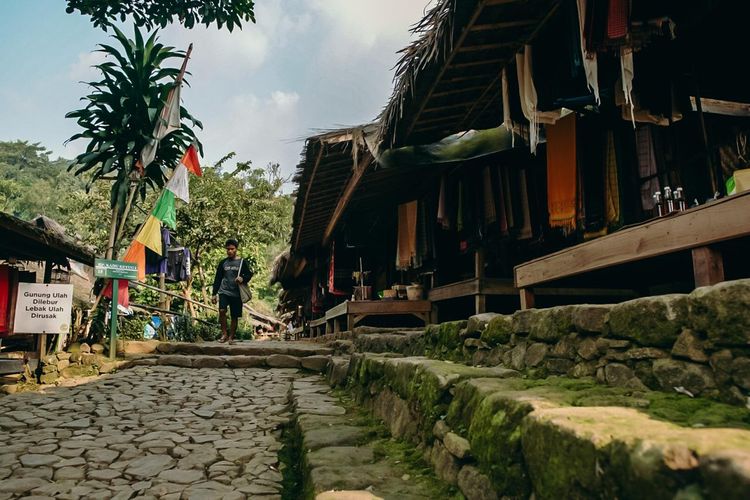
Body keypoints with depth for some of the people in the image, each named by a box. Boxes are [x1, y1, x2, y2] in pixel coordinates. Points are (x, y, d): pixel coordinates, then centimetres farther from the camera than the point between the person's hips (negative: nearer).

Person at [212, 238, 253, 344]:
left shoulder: (242, 262, 3)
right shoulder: (223, 263, 10)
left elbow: (249, 274, 3)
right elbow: (217, 279, 13)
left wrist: (243, 279, -20)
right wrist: (214, 294, 10)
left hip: (236, 293, -1)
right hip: (224, 291, 1)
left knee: (234, 317, 2)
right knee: (222, 311, -21)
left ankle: (231, 337, 15)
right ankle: (224, 334, -8)